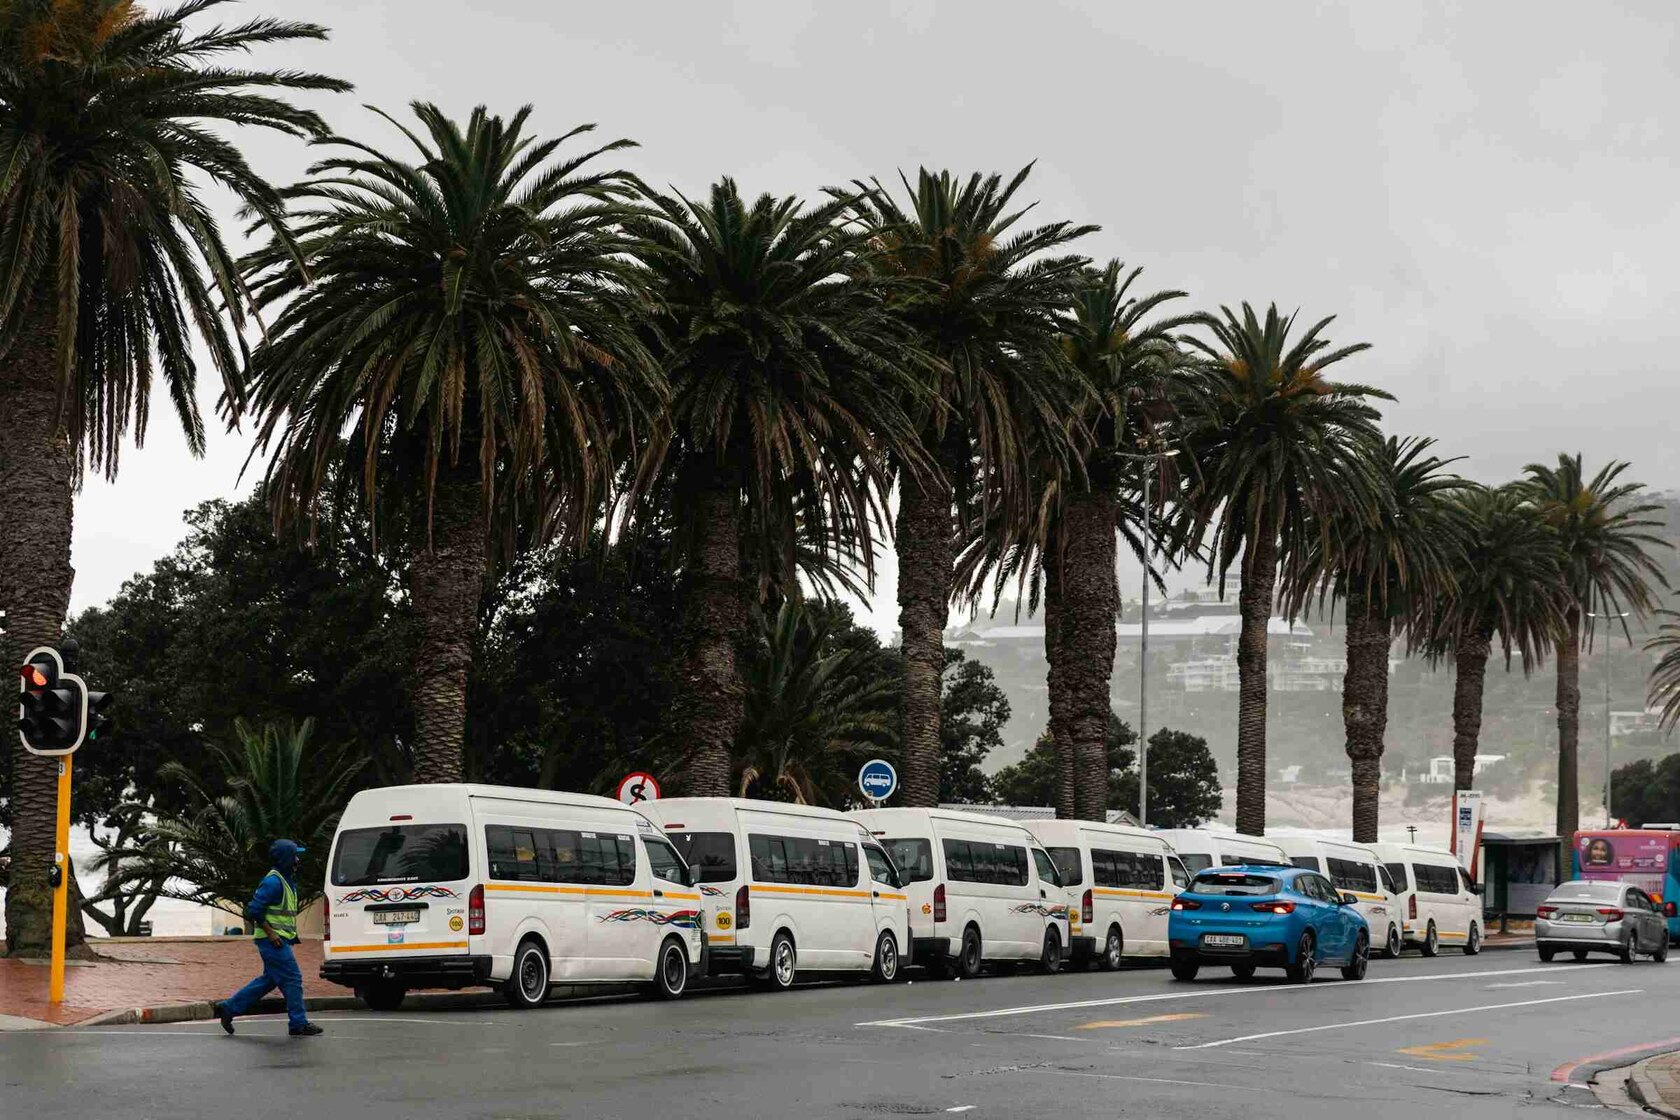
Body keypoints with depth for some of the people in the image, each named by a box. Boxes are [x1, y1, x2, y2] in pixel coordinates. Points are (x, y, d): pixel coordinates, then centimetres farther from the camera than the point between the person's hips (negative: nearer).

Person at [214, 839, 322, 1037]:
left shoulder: (287, 881, 17)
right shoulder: (273, 882, -16)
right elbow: (254, 910, -19)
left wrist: (291, 934, 17)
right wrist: (270, 932, -20)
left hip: (279, 940, 10)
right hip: (273, 940, -10)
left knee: (269, 980, 15)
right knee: (292, 979, -7)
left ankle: (228, 1008, 21)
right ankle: (299, 1024, -3)